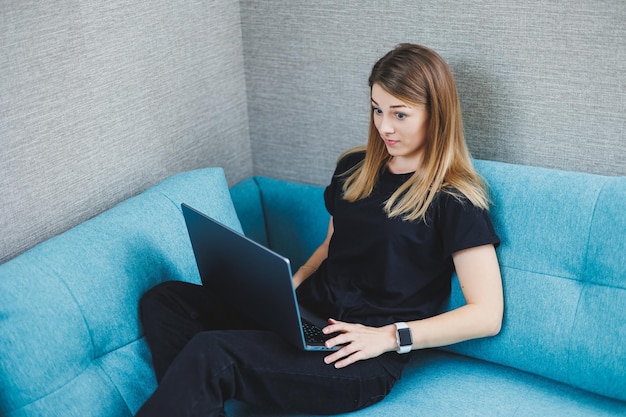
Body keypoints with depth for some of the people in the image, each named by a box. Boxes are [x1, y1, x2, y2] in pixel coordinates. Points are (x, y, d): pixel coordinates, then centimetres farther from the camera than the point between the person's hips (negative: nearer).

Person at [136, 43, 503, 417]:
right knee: (164, 299, -7)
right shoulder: (355, 168, 12)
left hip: (363, 358, -7)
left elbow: (487, 315, -11)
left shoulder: (454, 200, -8)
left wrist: (389, 336, -17)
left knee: (209, 354, -29)